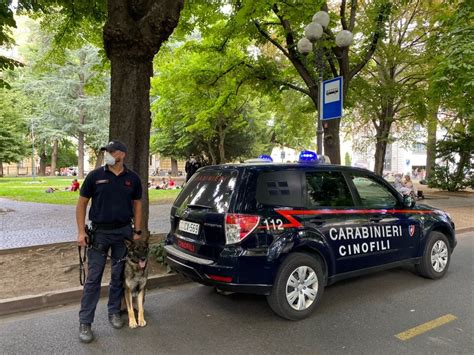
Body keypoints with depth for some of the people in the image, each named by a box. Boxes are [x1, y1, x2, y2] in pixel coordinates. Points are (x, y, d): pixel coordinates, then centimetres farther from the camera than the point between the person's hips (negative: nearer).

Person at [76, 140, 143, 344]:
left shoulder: (132, 178, 2)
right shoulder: (95, 176, -3)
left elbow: (137, 205, 9)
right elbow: (82, 204, 2)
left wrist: (137, 231, 4)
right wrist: (81, 231, -5)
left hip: (124, 232, 2)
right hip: (99, 232, -1)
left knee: (118, 276, 12)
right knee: (93, 278, 1)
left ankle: (114, 312, 29)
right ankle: (85, 322, 12)